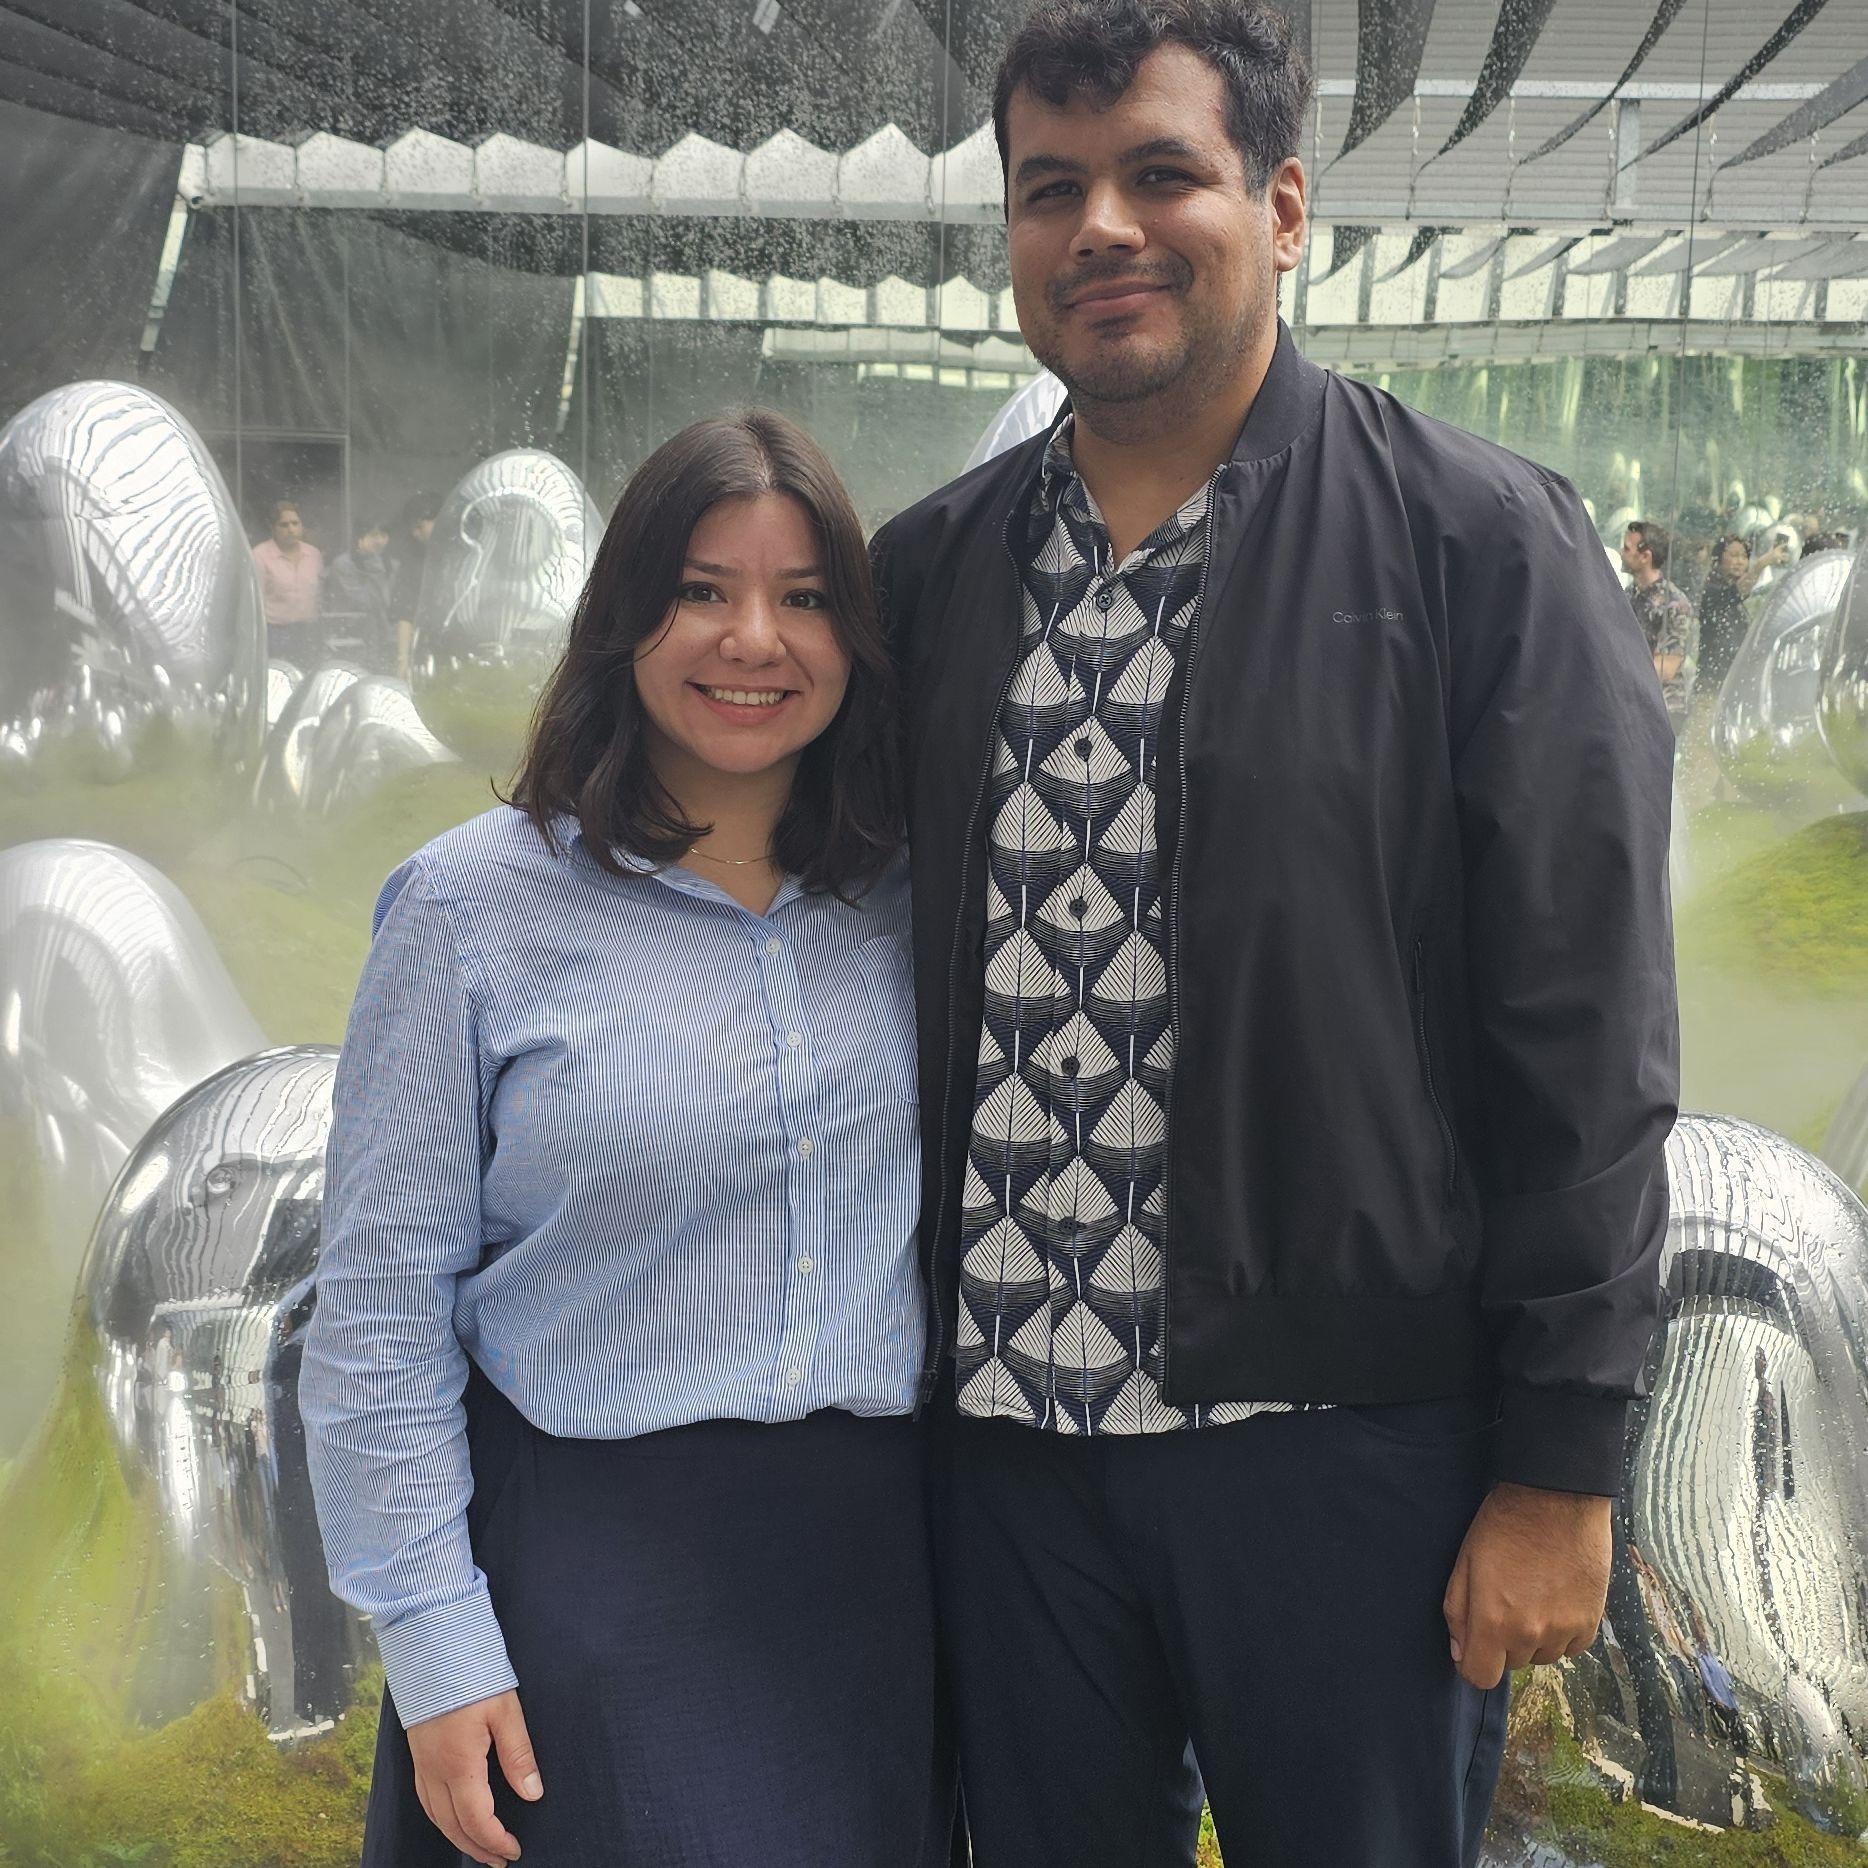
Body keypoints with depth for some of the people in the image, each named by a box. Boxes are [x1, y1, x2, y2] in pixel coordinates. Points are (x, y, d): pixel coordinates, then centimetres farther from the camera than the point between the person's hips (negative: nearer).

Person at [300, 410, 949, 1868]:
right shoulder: (473, 904, -7)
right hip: (593, 1556, -3)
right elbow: (384, 1304, -6)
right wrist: (436, 1643, -8)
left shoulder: (907, 899, 4)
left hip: (881, 1544, 4)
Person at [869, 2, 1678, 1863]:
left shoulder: (1477, 543, -6)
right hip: (1002, 1429, 4)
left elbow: (1586, 1041, -8)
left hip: (1345, 1437, -3)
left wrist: (1560, 1466, -9)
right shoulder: (923, 569, 6)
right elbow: (867, 974, 12)